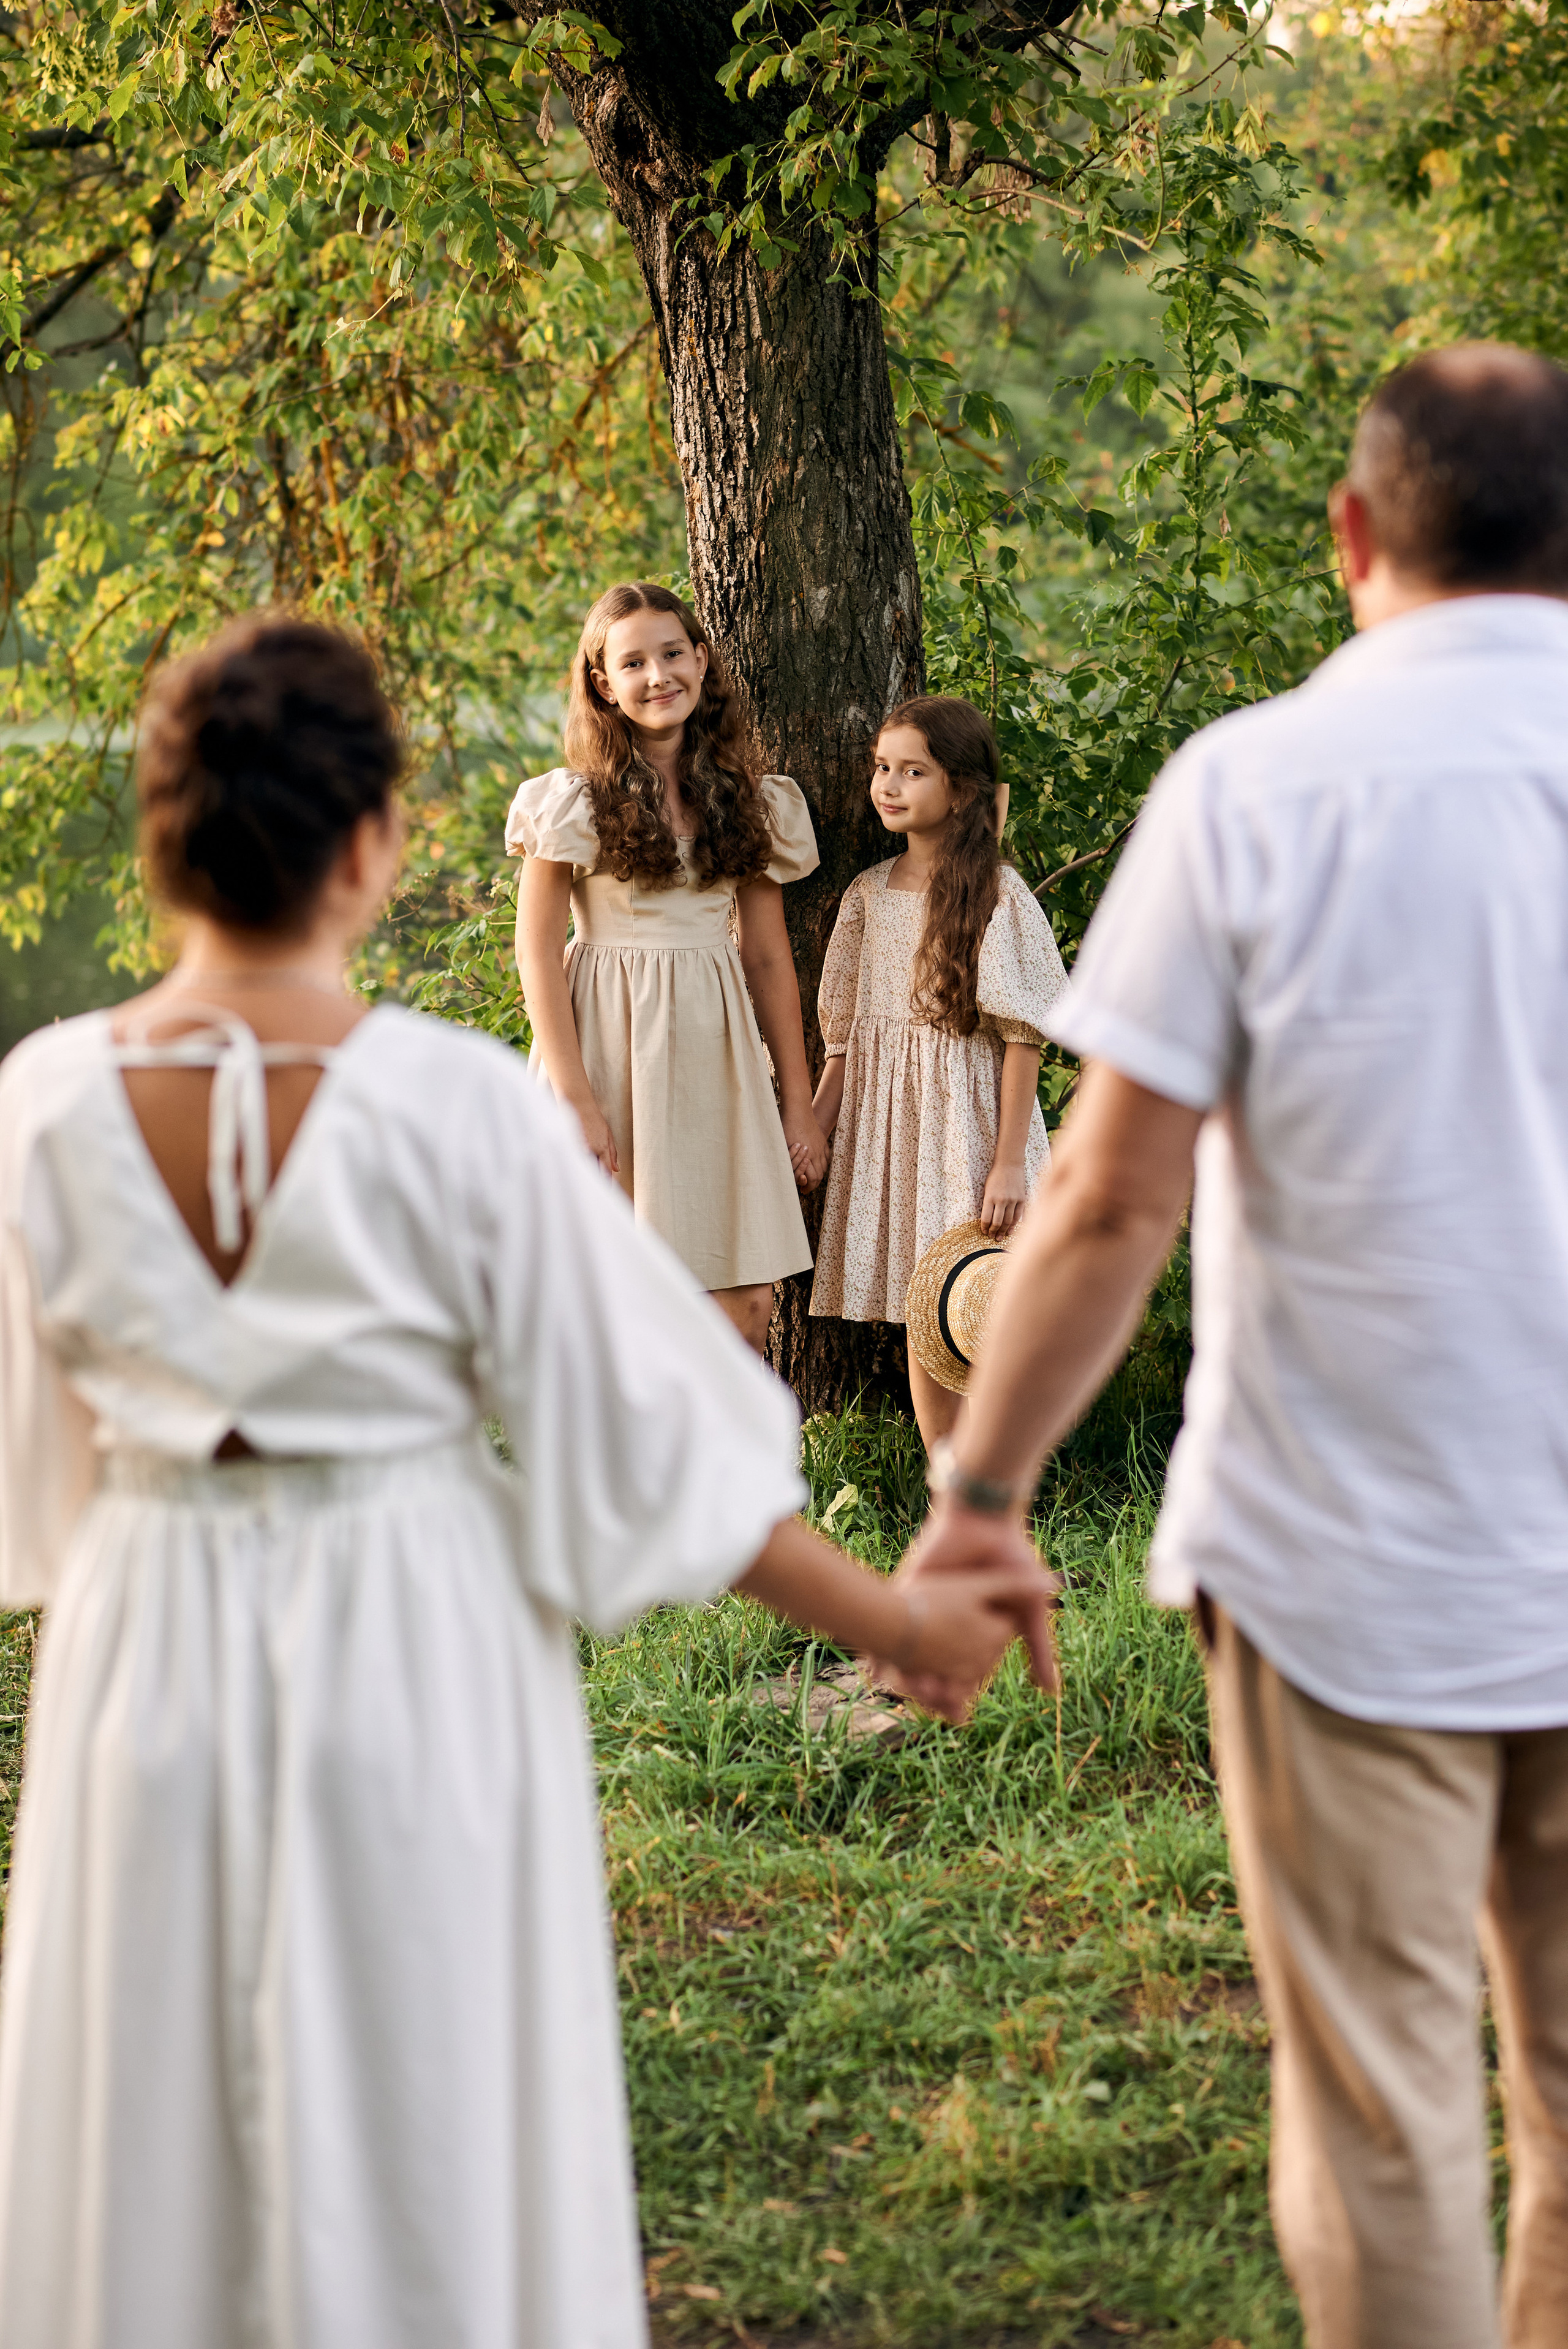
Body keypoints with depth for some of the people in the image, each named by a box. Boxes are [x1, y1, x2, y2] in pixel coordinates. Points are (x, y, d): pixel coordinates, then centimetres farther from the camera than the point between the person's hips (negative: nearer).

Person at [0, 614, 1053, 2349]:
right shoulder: (460, 1106, -18)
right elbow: (631, 1430, -13)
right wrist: (893, 1621, -3)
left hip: (148, 1651, 3)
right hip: (417, 1653, -2)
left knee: (146, 2147, 18)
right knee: (426, 2130, 14)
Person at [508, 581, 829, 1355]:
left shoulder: (750, 802, 10)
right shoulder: (575, 802, -3)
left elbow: (769, 957, 12)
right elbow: (538, 953, -6)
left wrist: (798, 1103, 10)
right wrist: (577, 1101, -14)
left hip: (715, 1058, 3)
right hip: (610, 1048, -3)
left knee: (744, 1307, -2)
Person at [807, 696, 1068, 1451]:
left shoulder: (997, 896, -7)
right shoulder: (868, 895, 8)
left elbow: (1022, 1039, -9)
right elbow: (845, 1037, 13)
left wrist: (1009, 1162, -13)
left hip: (968, 1120, -5)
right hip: (887, 1118, 5)